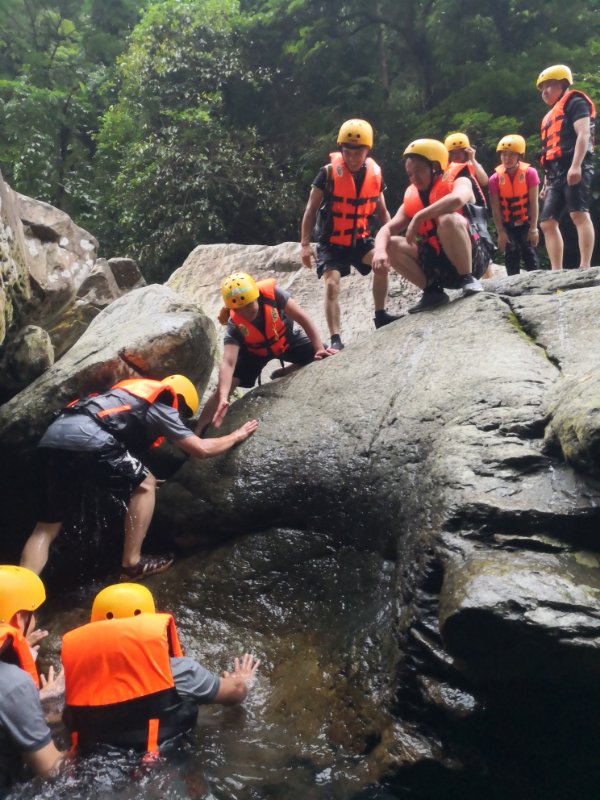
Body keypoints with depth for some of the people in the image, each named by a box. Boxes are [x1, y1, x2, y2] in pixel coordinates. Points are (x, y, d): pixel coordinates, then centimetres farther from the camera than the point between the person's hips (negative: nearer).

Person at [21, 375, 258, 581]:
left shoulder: (135, 395, 35)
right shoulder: (162, 407, 13)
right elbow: (201, 450, 11)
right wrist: (237, 436, 27)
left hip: (52, 436, 8)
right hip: (86, 438, -8)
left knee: (46, 527, 14)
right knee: (144, 485, 11)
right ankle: (132, 564, 11)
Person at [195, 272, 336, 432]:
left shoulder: (271, 293, -36)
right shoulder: (234, 325, -34)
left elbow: (302, 318, -29)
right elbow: (228, 363, -42)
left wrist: (320, 348, -33)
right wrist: (223, 398, -56)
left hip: (286, 340, 2)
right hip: (255, 351, -2)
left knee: (324, 357, -15)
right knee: (223, 389, -13)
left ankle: (282, 374, 4)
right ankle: (198, 431, 0)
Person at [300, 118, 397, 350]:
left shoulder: (375, 173, -3)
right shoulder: (329, 172, -14)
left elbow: (382, 211, 8)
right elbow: (311, 209, -9)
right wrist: (305, 244, -14)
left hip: (360, 238, 3)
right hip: (332, 241, -2)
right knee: (332, 285, -16)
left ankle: (380, 315, -6)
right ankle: (336, 339, -11)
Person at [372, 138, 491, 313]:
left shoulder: (459, 181, -6)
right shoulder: (412, 200, 9)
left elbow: (457, 199, -32)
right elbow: (387, 229, -1)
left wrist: (418, 217, -28)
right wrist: (380, 251, -23)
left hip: (473, 258, -6)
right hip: (440, 265, 6)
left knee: (448, 219, -32)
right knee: (391, 245, -7)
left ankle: (468, 279, -20)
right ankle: (433, 292, -5)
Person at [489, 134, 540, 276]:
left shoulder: (529, 173, -15)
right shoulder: (495, 178, -13)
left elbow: (533, 203, -12)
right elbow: (495, 209, -10)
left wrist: (533, 228, -13)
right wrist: (501, 232, -12)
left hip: (526, 222, -1)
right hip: (508, 225, 1)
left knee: (529, 252, -5)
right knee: (511, 255, 0)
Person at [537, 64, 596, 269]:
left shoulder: (574, 102, 4)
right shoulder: (550, 116, 29)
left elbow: (583, 134, -11)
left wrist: (576, 166, -23)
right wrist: (546, 183, 23)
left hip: (573, 169, -9)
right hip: (557, 173, 9)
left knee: (579, 213, -19)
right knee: (548, 223, 2)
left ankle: (585, 267, -26)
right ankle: (557, 271, -1)